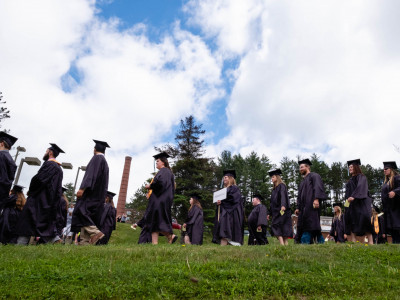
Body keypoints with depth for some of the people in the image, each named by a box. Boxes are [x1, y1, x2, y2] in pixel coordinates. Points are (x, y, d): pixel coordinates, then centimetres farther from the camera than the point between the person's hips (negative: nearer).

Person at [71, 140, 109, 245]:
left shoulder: (96, 158, -3)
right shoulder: (105, 162, 24)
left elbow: (91, 174, -18)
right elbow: (104, 183, 23)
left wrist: (82, 188, -23)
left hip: (91, 192, -9)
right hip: (99, 196, 9)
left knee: (80, 211, -14)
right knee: (87, 216, 5)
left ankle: (95, 232, -27)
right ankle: (85, 242, -1)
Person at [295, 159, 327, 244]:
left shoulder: (314, 176, 5)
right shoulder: (303, 181, 31)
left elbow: (318, 187, -12)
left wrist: (316, 199, -26)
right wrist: (298, 207, 18)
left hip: (311, 204, -9)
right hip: (304, 207, 9)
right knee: (303, 225, 0)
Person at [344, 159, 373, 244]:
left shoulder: (361, 177, 3)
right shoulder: (350, 180, 23)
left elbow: (360, 187, -14)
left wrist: (353, 197, -28)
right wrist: (347, 199, 2)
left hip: (361, 201, -7)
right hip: (352, 202, 7)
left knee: (364, 219, -16)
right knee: (351, 221, -4)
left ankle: (370, 242, -17)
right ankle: (353, 241, -9)